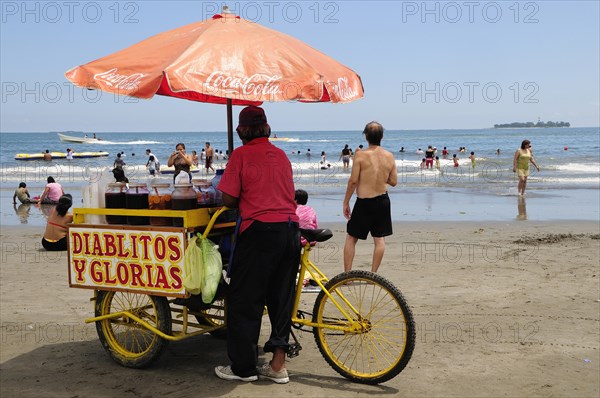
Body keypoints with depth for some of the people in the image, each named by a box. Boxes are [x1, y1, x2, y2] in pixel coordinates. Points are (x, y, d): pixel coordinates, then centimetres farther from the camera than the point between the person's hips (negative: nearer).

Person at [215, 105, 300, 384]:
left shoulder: (241, 155, -3)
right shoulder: (281, 155, 13)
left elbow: (229, 199, -5)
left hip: (260, 229, -6)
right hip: (291, 228, 6)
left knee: (244, 301, 6)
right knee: (282, 299, 13)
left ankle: (243, 367, 13)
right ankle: (277, 366, 18)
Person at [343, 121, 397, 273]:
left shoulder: (361, 155, -13)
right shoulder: (389, 156, -1)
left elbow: (353, 181, -13)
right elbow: (394, 182, 4)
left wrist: (346, 202, -3)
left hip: (364, 202, -3)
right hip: (383, 201, 3)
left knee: (351, 238, 9)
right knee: (379, 239, 11)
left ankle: (347, 275, 8)